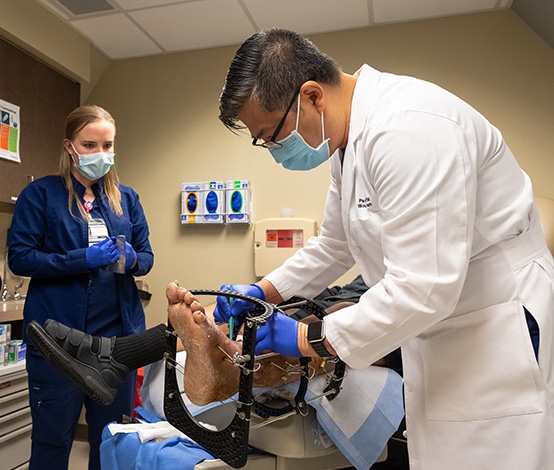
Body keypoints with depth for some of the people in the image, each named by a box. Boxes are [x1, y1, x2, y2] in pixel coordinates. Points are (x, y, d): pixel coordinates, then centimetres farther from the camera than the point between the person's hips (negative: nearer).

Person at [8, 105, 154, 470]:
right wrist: (85, 258, -18)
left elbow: (146, 256, 11)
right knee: (52, 439, 10)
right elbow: (20, 258, -7)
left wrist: (130, 261, -12)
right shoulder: (41, 193, 1)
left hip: (118, 330, 3)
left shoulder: (126, 198, 11)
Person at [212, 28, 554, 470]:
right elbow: (334, 245, 16)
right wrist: (263, 291, 6)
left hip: (497, 334, -9)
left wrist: (308, 339, -18)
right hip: (439, 336, 9)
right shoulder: (349, 136, 6)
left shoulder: (409, 128, -26)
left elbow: (423, 289, -30)